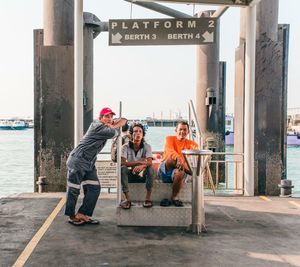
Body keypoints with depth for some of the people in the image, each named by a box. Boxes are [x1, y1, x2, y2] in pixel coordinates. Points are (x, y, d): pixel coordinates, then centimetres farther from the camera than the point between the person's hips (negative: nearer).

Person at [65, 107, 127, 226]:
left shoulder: (106, 127, 10)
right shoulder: (97, 126, -17)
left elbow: (123, 121, 14)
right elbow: (114, 132, -23)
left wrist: (112, 125, -5)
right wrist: (114, 127, -1)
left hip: (89, 164, 9)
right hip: (77, 161, -9)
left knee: (94, 188, 1)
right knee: (74, 190, 1)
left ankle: (82, 215, 8)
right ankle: (71, 216, 15)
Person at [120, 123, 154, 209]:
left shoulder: (147, 146, -6)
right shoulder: (125, 147, -7)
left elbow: (149, 162, -21)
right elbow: (122, 162, -20)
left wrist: (142, 166, -44)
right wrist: (139, 162, -27)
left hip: (142, 175, 0)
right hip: (130, 175, 0)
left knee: (150, 169, -30)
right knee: (123, 169, -30)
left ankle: (148, 198, -26)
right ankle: (127, 199, -30)